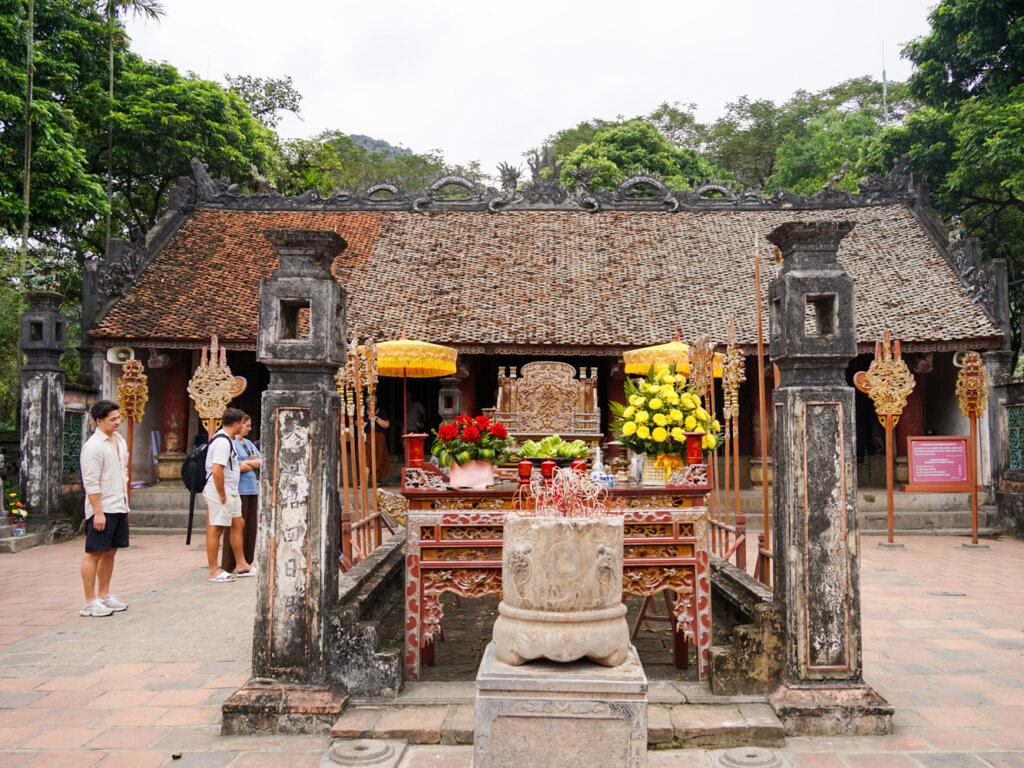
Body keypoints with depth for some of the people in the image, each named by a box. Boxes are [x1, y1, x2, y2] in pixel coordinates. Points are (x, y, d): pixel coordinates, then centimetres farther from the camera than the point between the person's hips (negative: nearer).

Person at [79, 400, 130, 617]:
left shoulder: (120, 441, 14)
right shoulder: (93, 446, -13)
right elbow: (91, 483, -17)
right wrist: (98, 512, -20)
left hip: (119, 508, 8)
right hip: (102, 509, -8)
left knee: (110, 552, 13)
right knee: (94, 553, -3)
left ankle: (104, 595, 23)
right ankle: (90, 602, 2)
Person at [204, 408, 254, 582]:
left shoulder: (226, 439, 15)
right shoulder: (222, 442, -20)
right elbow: (216, 470, -26)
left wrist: (241, 467, 18)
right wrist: (222, 495, -22)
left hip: (231, 492, 11)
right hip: (220, 492, -11)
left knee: (237, 524, 14)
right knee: (216, 529, -2)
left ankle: (242, 565, 23)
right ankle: (214, 571, 5)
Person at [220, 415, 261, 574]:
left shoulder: (248, 443, 19)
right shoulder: (229, 443, -8)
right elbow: (237, 467, -18)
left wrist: (247, 463, -6)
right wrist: (254, 464, -1)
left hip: (251, 489, 8)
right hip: (237, 489, -8)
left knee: (249, 526, 8)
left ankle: (246, 564, 13)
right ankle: (230, 565, 0)